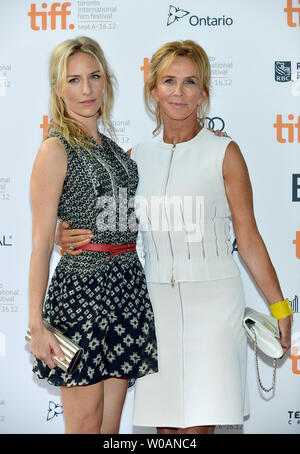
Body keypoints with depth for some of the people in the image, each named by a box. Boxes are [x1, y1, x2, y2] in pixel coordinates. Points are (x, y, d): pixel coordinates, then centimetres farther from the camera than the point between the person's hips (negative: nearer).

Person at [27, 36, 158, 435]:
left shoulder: (113, 148, 14)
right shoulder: (56, 150, -7)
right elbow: (41, 242, -11)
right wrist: (36, 324, -15)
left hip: (128, 286, 7)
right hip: (82, 287, -7)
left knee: (111, 424, 12)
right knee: (86, 426, 2)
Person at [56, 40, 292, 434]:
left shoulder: (224, 153, -2)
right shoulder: (137, 157, 8)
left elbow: (248, 239, 0)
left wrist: (279, 307, -1)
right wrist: (67, 236, -6)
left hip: (212, 301, -3)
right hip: (157, 299, 3)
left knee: (198, 424, -6)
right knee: (164, 424, 7)